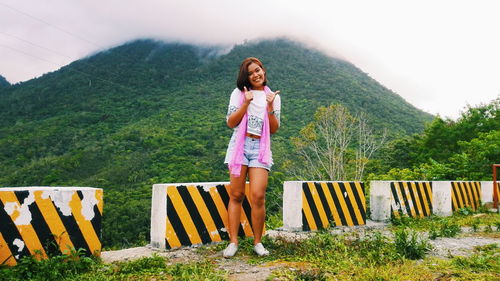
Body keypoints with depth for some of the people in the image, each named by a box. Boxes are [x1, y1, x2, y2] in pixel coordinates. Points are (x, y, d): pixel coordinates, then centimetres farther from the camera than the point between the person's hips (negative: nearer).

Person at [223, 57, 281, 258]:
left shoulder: (273, 97, 11)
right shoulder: (239, 93, 8)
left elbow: (274, 129, 5)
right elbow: (230, 123, 0)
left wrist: (270, 107, -8)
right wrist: (246, 103, -11)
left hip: (261, 148, 0)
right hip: (240, 145, 0)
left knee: (258, 196, -9)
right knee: (236, 195, -2)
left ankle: (257, 242, 5)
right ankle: (233, 242, 6)